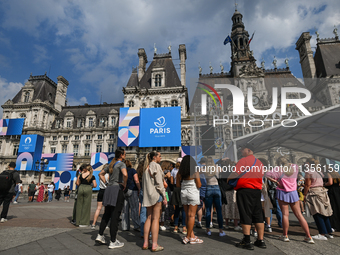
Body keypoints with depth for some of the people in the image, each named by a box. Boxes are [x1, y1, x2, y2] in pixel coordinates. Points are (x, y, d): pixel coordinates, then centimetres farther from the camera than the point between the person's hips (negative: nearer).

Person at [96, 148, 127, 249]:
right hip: (117, 189, -8)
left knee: (107, 214, 19)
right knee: (115, 215, 0)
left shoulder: (111, 164, 15)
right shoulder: (121, 164, -9)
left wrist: (106, 183, 18)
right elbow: (125, 174, -28)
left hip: (109, 189, 8)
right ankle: (113, 242, 8)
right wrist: (124, 184, -11)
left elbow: (101, 174, 24)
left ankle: (100, 235, 21)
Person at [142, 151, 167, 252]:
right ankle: (154, 245, 2)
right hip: (156, 194, -8)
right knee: (156, 219, -3)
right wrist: (164, 196, -11)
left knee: (149, 218, 12)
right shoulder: (156, 166, -9)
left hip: (147, 195, 8)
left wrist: (145, 194, 20)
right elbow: (159, 183, -15)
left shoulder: (146, 167, 16)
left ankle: (145, 243, 16)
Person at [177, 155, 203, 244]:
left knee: (188, 215, 11)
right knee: (191, 215, 2)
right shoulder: (195, 172, -10)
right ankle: (188, 237, 6)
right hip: (193, 193, -5)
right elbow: (199, 185, -10)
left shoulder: (180, 172, 1)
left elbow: (178, 184, 6)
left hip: (183, 193, 5)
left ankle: (192, 236, 18)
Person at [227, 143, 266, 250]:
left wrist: (228, 178, 3)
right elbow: (260, 176, 19)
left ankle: (247, 242, 3)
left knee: (245, 216, -2)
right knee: (258, 215, 12)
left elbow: (235, 174, -15)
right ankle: (261, 240, 18)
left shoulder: (243, 160, -9)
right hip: (257, 190, 7)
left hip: (244, 190, -7)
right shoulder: (259, 162, 14)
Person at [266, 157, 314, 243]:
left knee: (285, 214, 1)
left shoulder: (279, 169, -7)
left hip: (282, 192, -4)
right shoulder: (295, 167, 4)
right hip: (293, 193, 4)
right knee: (299, 214, 9)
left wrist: (276, 182, -8)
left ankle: (285, 236, 8)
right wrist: (288, 163, 23)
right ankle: (308, 237, 11)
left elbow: (268, 175, -17)